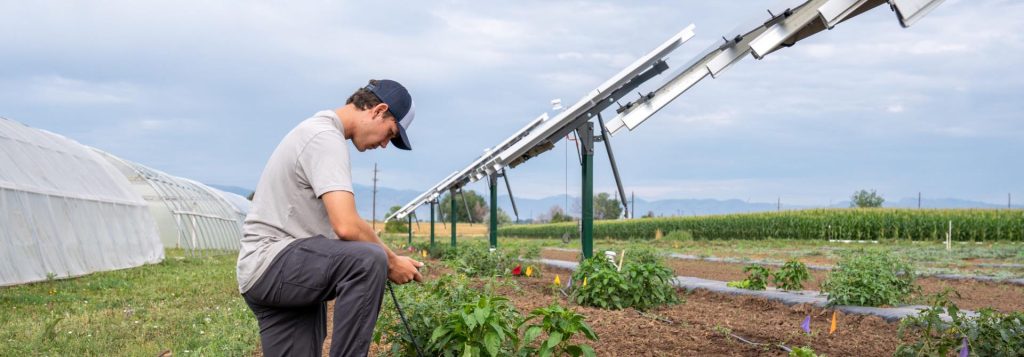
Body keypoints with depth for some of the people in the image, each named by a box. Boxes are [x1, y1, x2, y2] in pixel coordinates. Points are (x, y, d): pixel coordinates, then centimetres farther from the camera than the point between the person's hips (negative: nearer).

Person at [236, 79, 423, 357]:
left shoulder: (318, 131, 20)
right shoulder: (326, 137, -15)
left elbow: (337, 223, 24)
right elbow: (346, 226, -27)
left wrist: (386, 259, 14)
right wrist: (391, 262, -12)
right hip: (272, 264, -11)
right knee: (368, 260, -32)